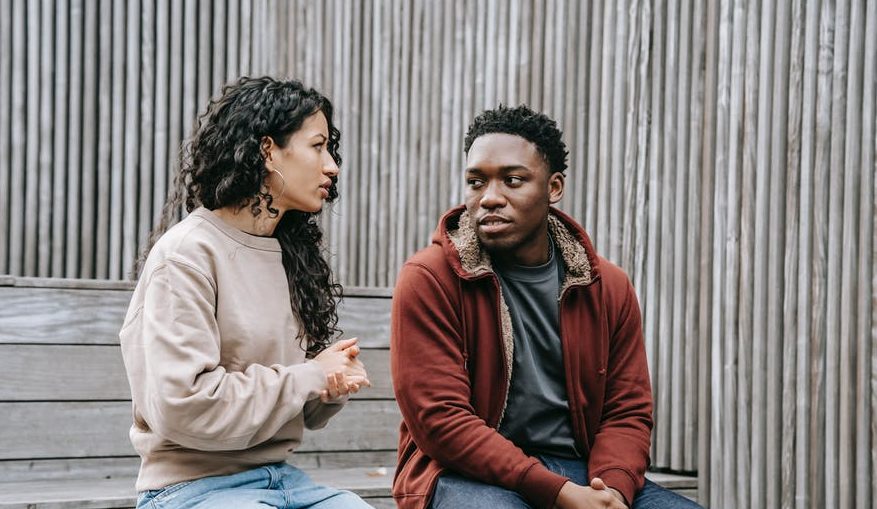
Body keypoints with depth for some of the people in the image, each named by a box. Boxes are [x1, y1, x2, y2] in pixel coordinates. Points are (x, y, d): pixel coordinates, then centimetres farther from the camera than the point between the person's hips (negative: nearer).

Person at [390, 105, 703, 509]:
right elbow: (440, 419, -13)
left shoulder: (609, 288, 8)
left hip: (581, 472, 5)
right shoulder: (428, 279, -6)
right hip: (472, 475, -5)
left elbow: (628, 411, 8)